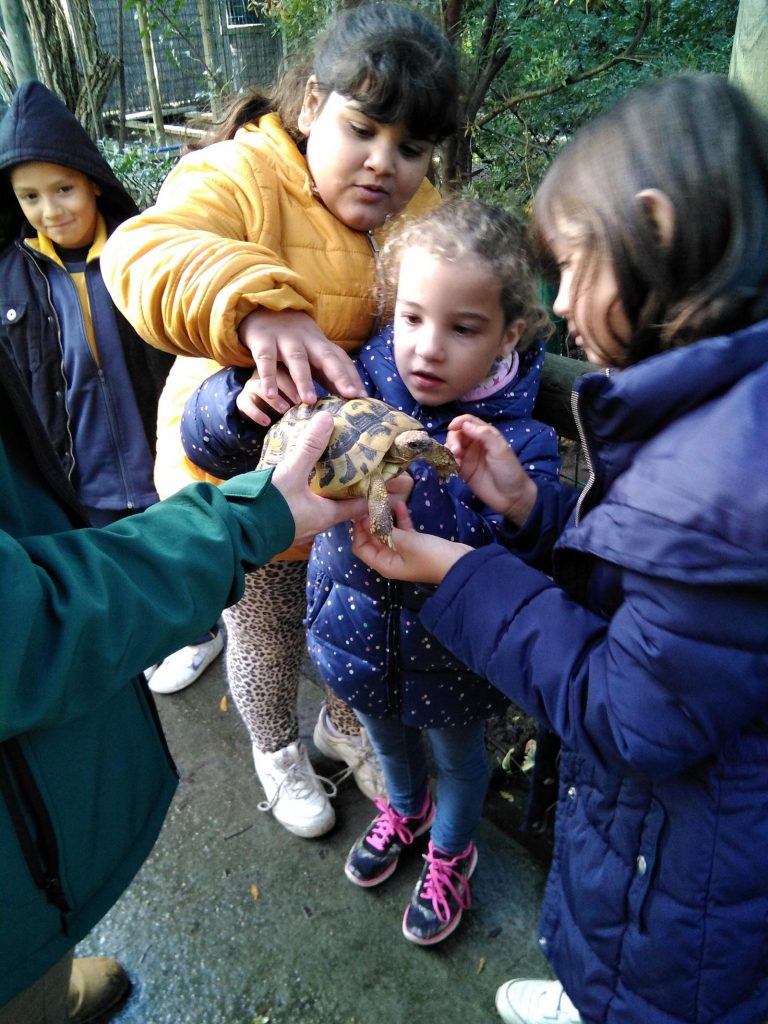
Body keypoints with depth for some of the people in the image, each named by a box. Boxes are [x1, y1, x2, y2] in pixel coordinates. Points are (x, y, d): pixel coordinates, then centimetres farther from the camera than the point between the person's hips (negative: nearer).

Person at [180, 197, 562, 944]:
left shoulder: (517, 440, -24)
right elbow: (205, 440, -17)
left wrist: (413, 510, -48)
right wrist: (247, 401, -40)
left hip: (450, 651, -2)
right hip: (359, 630, 3)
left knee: (456, 755, 26)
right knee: (385, 735, 32)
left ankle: (450, 851, 60)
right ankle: (403, 808, 66)